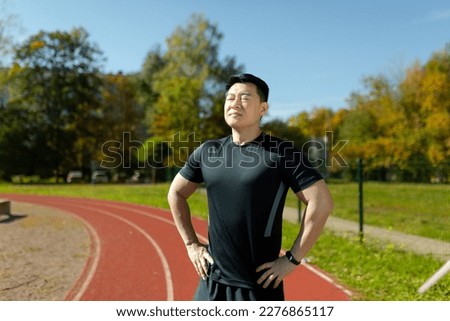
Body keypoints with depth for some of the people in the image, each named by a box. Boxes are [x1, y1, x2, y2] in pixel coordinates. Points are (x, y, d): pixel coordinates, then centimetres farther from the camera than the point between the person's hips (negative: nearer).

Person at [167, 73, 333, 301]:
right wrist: (191, 244, 10)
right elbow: (176, 193, 16)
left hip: (259, 286, -4)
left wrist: (292, 259, -14)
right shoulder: (207, 152, 4)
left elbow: (321, 202, -15)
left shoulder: (281, 152, -11)